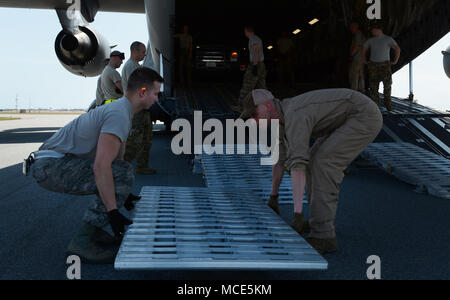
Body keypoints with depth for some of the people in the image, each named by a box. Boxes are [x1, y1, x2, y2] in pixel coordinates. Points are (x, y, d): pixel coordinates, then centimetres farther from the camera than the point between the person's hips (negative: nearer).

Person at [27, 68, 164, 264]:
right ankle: (83, 241, -18)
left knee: (118, 174, 18)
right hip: (50, 166, -11)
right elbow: (101, 166, -29)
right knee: (124, 174, -21)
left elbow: (116, 157, 25)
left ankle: (94, 232, 13)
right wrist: (113, 212, -29)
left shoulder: (122, 110, 14)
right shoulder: (119, 115, -19)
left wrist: (124, 195, 29)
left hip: (50, 164, 11)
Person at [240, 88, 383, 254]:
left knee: (323, 163, -19)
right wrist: (273, 196, 22)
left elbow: (297, 165, -36)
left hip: (365, 117, -10)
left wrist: (297, 213, -39)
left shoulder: (295, 116, -27)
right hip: (353, 119, 10)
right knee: (315, 160, 12)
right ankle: (322, 219, 20)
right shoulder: (283, 114, 8)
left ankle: (323, 235, -17)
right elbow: (280, 157, 17)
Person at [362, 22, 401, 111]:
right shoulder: (371, 40, 10)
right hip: (373, 65, 3)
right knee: (373, 86, 0)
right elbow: (364, 49, 23)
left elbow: (398, 49, -9)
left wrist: (395, 61, -11)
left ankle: (387, 102, 11)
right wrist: (365, 61, 15)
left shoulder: (388, 39, -2)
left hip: (385, 65, -3)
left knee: (387, 84, -7)